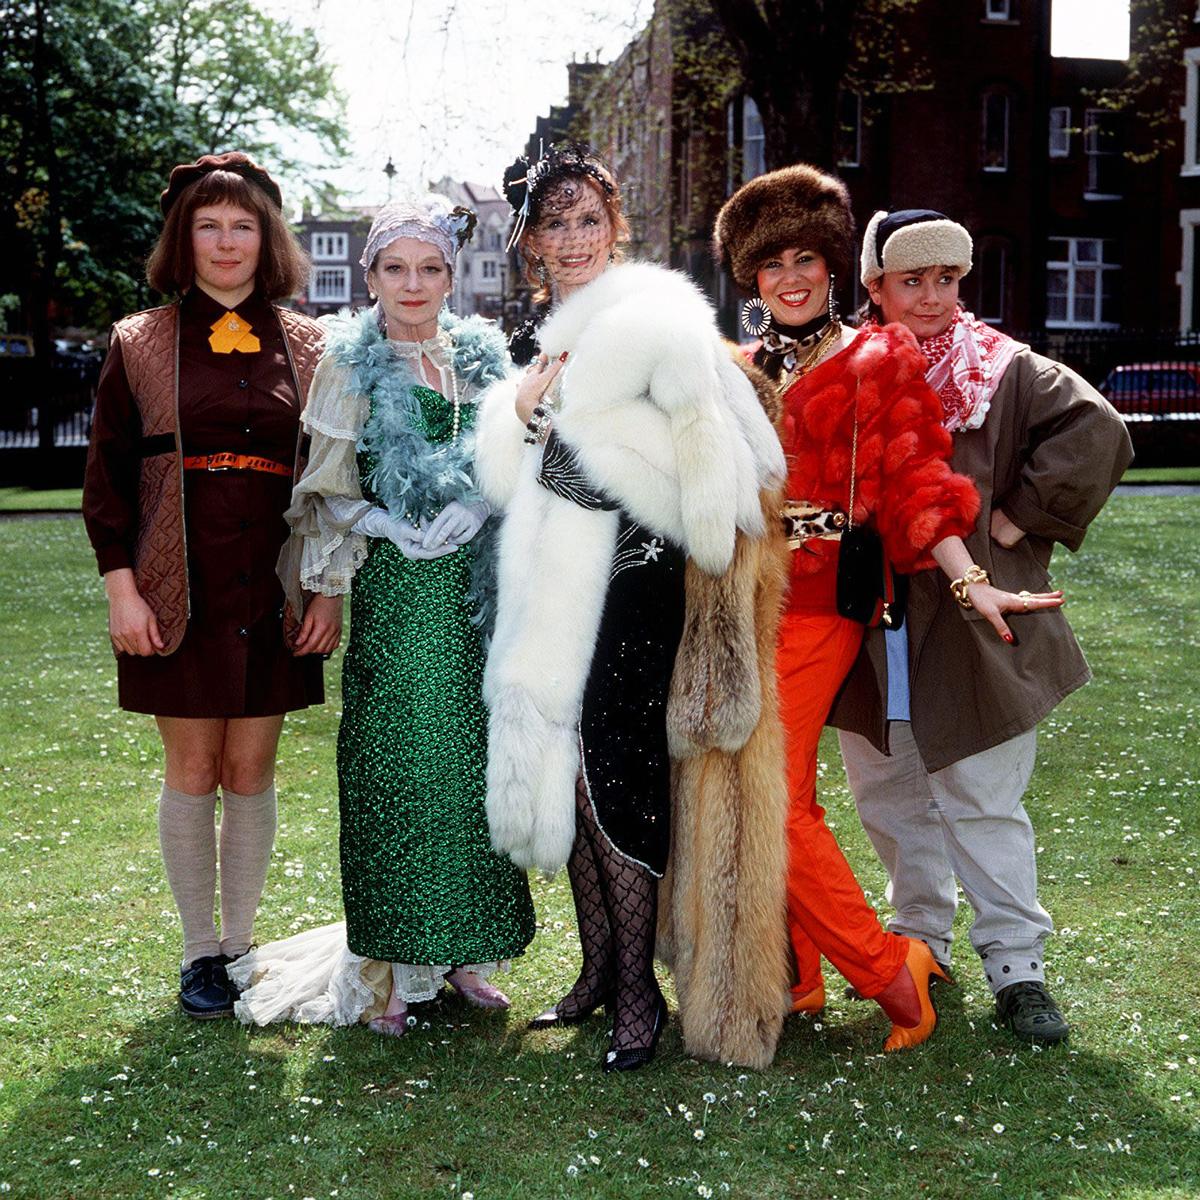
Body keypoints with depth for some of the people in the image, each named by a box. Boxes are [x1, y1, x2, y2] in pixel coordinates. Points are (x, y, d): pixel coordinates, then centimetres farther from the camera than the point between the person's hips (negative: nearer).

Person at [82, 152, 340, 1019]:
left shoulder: (306, 346, 6)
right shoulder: (140, 344, 3)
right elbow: (107, 475, 3)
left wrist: (331, 589, 1)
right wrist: (121, 587, -6)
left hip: (277, 592, 1)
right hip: (177, 592, -1)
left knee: (252, 771, 7)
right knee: (193, 772, 6)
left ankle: (242, 943, 21)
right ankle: (200, 953, 19)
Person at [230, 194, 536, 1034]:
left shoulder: (482, 357, 11)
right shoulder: (354, 365, 3)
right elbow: (329, 490, 3)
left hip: (478, 587, 3)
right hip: (395, 589, -3)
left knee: (474, 763, 6)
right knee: (394, 767, -1)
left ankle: (464, 950, 19)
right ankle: (388, 969, 9)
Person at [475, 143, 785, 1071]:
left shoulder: (648, 318, -7)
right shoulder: (554, 340, 17)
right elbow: (511, 482, 16)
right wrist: (521, 412, -1)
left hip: (629, 580, -7)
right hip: (556, 592, 7)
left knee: (614, 780, -6)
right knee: (568, 776, 10)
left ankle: (638, 992, 7)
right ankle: (598, 970, 24)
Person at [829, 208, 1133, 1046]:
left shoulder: (1005, 371, -2)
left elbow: (1098, 435, -10)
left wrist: (1020, 519, -11)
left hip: (973, 623, -3)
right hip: (870, 630, 3)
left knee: (984, 802, 1)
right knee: (890, 796, 14)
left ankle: (1017, 964, 11)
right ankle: (921, 938, 31)